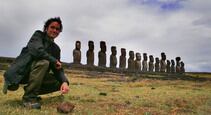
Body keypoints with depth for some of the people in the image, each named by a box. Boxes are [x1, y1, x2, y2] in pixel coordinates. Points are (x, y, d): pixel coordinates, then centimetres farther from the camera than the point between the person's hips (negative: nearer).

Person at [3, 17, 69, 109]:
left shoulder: (56, 48, 9)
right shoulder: (38, 35, -6)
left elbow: (58, 69, 2)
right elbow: (37, 51, -26)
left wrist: (64, 81, -17)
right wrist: (54, 61, -15)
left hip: (32, 74, 7)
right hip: (20, 72, -6)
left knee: (59, 82, 0)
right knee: (43, 62, -31)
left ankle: (29, 89, 10)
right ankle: (29, 97, -19)